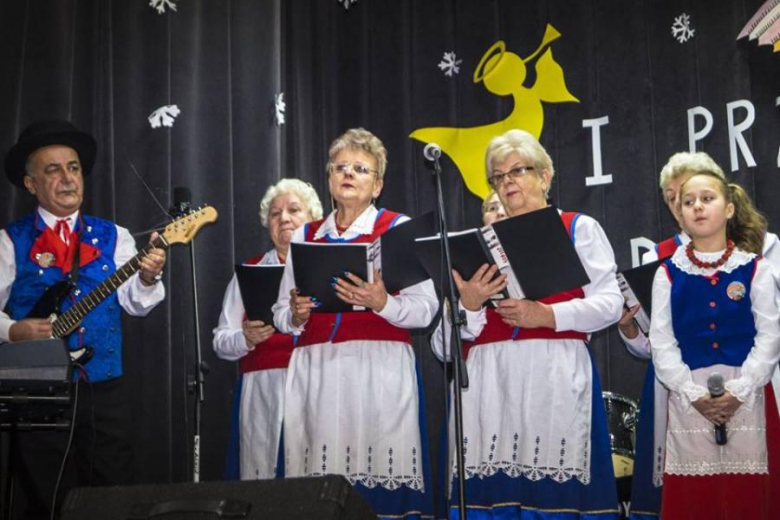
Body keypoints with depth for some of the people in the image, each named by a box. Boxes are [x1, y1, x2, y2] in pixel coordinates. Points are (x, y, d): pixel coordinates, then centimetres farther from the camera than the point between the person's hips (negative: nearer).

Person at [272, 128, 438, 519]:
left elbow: (426, 309, -1)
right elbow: (281, 315, 19)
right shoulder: (305, 236, 17)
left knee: (378, 467, -11)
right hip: (315, 370, 3)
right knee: (321, 477, -3)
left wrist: (382, 303, -18)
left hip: (379, 369, -3)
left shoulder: (398, 228, 7)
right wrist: (296, 315, -3)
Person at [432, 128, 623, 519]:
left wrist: (549, 316, -13)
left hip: (555, 376, -3)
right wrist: (469, 305, -6)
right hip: (492, 379, 3)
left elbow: (609, 303, 0)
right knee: (495, 487, -3)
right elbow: (446, 341, 15)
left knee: (555, 485, -8)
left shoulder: (579, 229, 10)